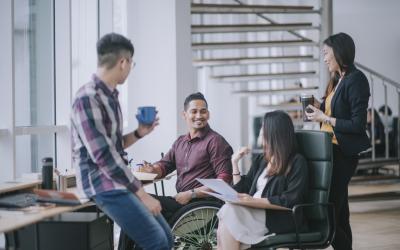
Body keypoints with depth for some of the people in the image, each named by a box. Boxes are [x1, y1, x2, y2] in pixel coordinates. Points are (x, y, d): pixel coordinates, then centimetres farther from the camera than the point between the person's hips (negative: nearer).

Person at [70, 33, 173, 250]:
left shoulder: (109, 96, 11)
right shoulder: (88, 98, -18)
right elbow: (102, 155, -22)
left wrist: (138, 134, 8)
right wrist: (142, 193, -19)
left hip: (118, 180, 9)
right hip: (103, 184, -9)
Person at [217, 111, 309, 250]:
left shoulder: (297, 162, -1)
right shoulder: (262, 160, 21)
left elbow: (291, 200, -12)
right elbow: (243, 190, 20)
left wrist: (255, 201, -17)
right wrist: (235, 162, 15)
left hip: (280, 220, -6)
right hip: (255, 211, 6)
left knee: (229, 213, -28)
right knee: (226, 211, -26)